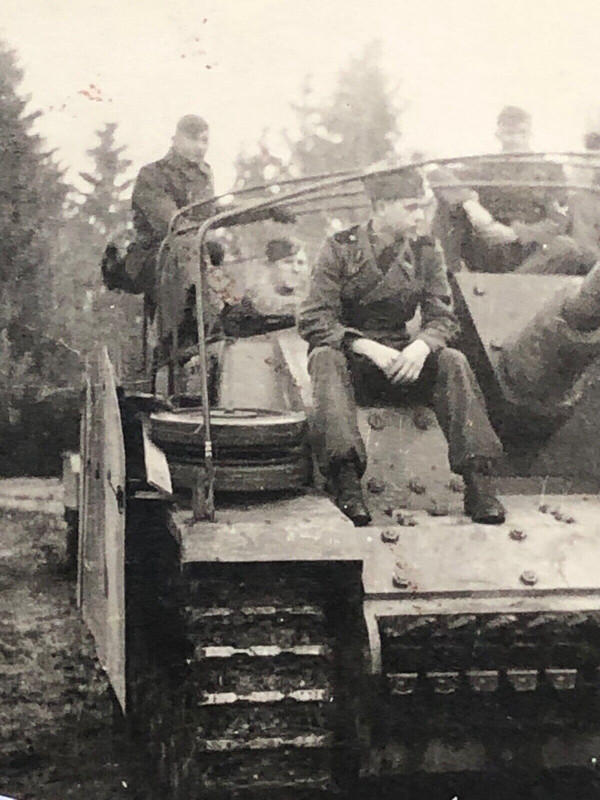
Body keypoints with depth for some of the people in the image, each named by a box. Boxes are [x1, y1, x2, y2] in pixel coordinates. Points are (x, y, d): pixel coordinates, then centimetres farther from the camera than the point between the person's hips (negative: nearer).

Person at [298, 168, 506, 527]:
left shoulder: (426, 251, 5)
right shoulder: (340, 248, -5)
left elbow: (443, 318, 2)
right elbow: (313, 319, -11)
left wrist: (421, 346, -22)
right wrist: (367, 347, -26)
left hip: (401, 358, 3)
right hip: (350, 357, -3)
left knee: (453, 361, -25)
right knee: (326, 357, -36)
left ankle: (478, 482, -34)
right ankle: (346, 478, -52)